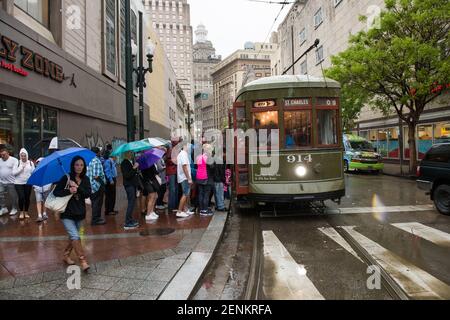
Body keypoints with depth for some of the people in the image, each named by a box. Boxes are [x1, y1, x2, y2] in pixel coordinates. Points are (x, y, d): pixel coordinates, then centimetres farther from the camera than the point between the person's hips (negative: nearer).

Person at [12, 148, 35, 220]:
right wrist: (21, 168, -14)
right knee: (21, 197, -9)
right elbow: (13, 173, -6)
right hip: (19, 183, -1)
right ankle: (21, 212, 10)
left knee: (27, 198, 6)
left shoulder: (31, 163, 3)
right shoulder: (17, 163, -1)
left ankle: (26, 212, 20)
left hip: (28, 183, 1)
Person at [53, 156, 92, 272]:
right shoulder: (66, 178, -8)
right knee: (75, 237, -13)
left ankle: (66, 256, 37)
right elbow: (56, 192, -11)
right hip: (67, 213, -4)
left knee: (73, 237, 17)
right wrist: (69, 191, -24)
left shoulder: (85, 179, 3)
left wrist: (77, 187, -20)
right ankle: (83, 261, -9)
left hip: (80, 213, 5)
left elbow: (88, 194, -9)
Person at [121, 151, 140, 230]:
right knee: (131, 203, -10)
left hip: (133, 184, 9)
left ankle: (130, 220, 26)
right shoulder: (124, 163, -14)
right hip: (129, 185, -9)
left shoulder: (131, 161, 12)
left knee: (132, 202, 14)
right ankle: (127, 223, -6)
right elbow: (126, 175, -23)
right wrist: (134, 168, -25)